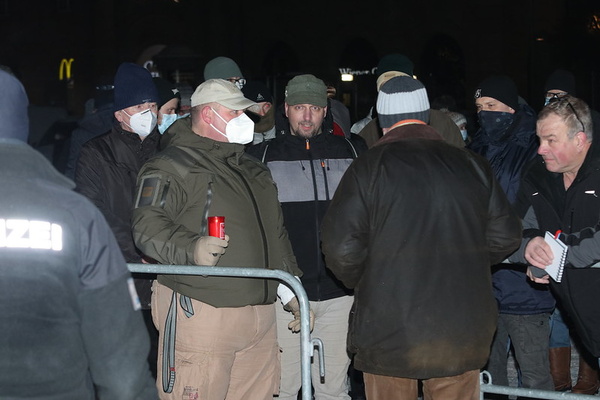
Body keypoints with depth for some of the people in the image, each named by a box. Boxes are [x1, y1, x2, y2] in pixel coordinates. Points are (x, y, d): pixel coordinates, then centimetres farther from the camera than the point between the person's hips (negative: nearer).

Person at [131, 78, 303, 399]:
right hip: (200, 312, -8)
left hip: (259, 311, 8)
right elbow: (148, 224, -18)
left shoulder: (251, 168, 22)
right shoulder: (173, 165, -5)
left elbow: (277, 234, 29)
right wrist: (191, 249, -35)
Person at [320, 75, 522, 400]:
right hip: (463, 332, 3)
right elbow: (505, 236, 6)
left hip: (388, 334, -3)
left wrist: (362, 283, 9)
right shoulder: (471, 165, 4)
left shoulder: (368, 167, -7)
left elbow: (341, 248, -12)